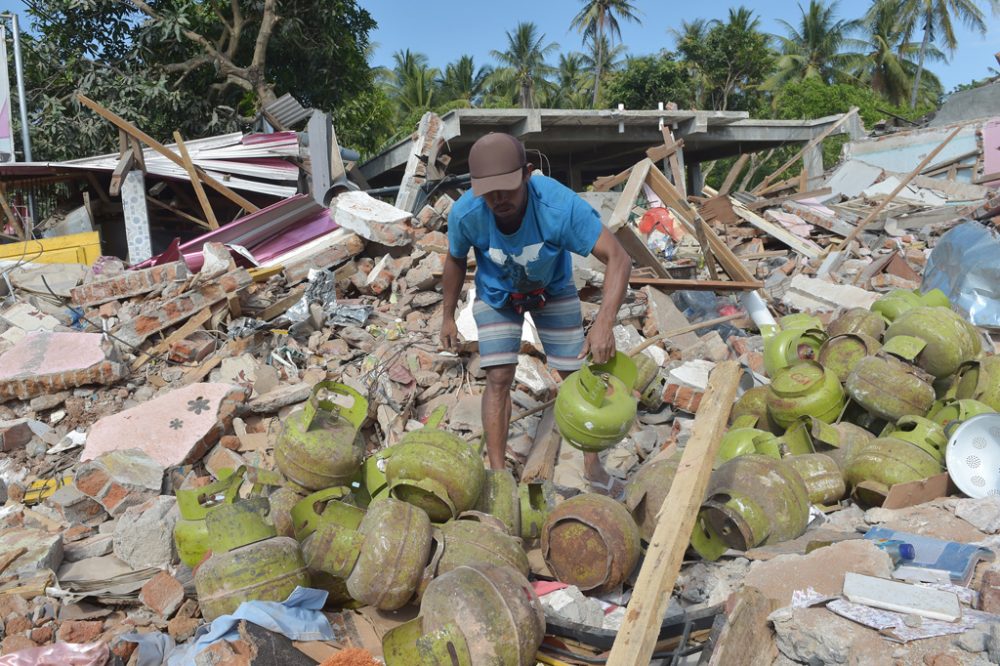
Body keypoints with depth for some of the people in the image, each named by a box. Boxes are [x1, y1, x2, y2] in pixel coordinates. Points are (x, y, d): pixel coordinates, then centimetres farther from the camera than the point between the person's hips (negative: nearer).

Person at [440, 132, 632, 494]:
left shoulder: (559, 204, -39)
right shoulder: (465, 213, -32)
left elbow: (619, 258, -40)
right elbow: (456, 261, -9)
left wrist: (604, 323, -53)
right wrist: (448, 317, 2)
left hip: (552, 290, 0)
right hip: (496, 295, 1)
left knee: (577, 374, 1)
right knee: (499, 377, -9)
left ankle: (592, 467, 18)